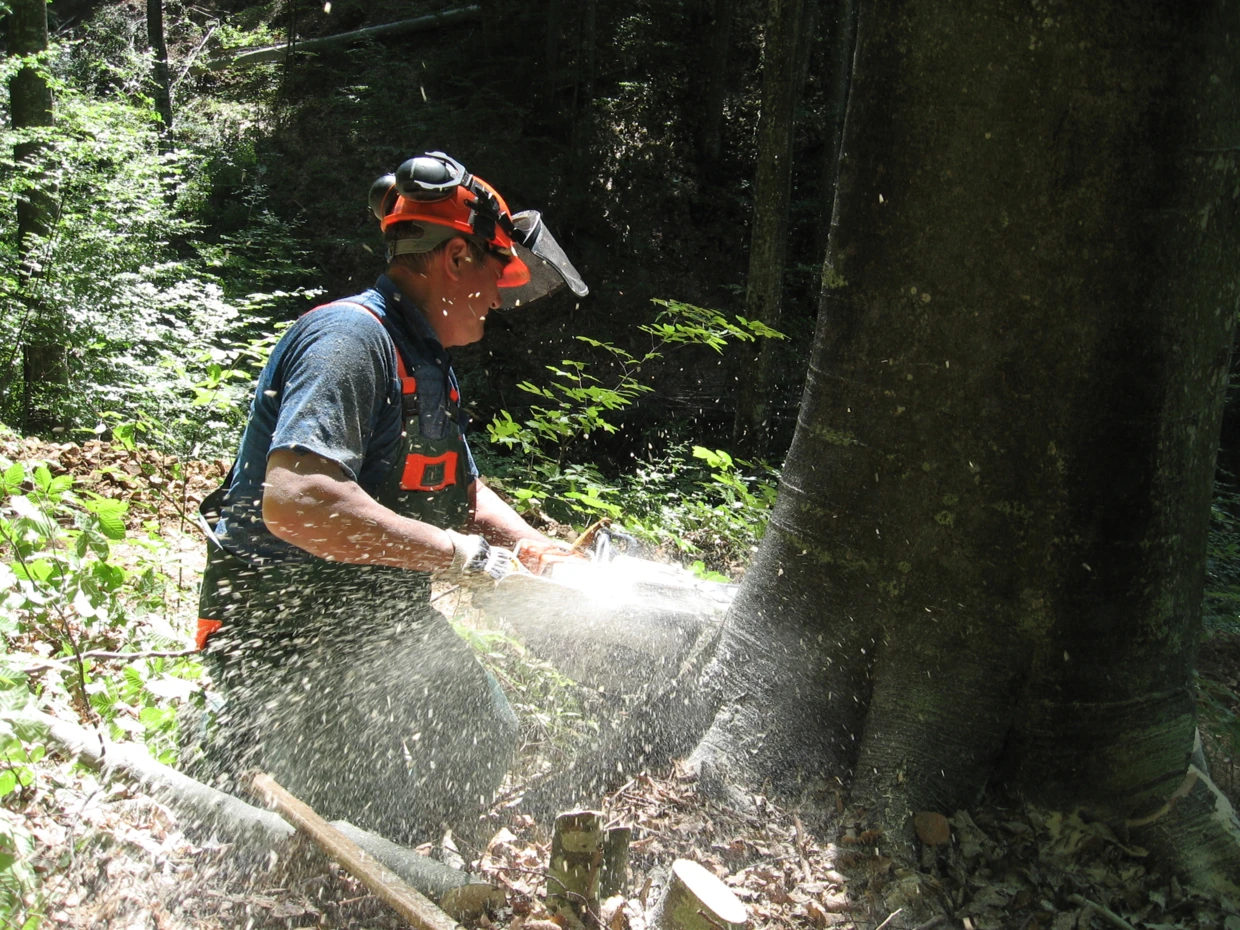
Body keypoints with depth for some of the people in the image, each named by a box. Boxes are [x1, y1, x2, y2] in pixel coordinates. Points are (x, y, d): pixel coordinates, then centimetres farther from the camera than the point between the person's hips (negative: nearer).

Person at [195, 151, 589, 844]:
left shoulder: (427, 362, 9)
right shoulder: (350, 338, -25)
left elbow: (463, 491, 16)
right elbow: (294, 500, -39)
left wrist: (534, 549, -3)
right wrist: (458, 553, -33)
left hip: (380, 619, 10)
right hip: (284, 626, -10)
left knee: (486, 734, 19)